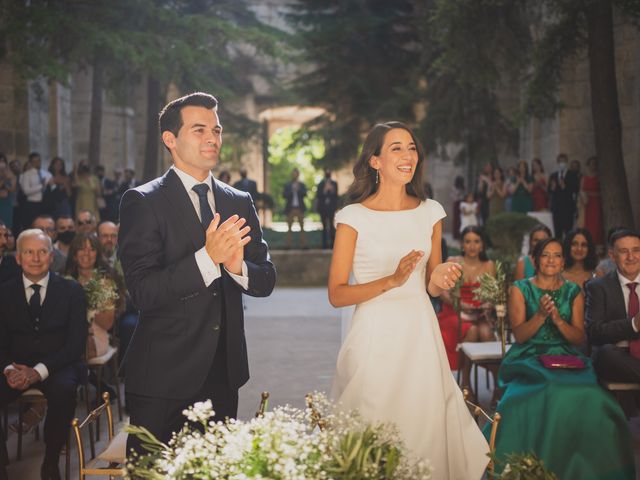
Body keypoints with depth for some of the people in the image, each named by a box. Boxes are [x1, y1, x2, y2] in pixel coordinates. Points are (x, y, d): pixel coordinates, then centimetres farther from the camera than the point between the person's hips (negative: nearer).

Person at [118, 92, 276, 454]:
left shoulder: (240, 203, 9)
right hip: (164, 374, -5)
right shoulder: (142, 202, -7)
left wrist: (238, 267, -17)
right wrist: (207, 258, -28)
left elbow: (266, 281, 5)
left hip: (225, 372, 5)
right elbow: (143, 291, -17)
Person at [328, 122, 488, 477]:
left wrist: (441, 281, -6)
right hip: (376, 337, -4)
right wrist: (392, 280, -20)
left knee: (425, 428, 7)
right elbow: (336, 294, -8)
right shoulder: (354, 216, -4)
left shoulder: (430, 212, 8)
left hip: (421, 336, 4)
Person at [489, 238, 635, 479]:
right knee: (540, 401, -35)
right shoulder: (520, 289, 7)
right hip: (529, 360, -2)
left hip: (566, 360, 2)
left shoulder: (573, 292, 14)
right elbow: (519, 335, 0)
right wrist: (540, 315, -17)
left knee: (587, 401, -30)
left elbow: (579, 337, 6)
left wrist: (558, 319, -12)